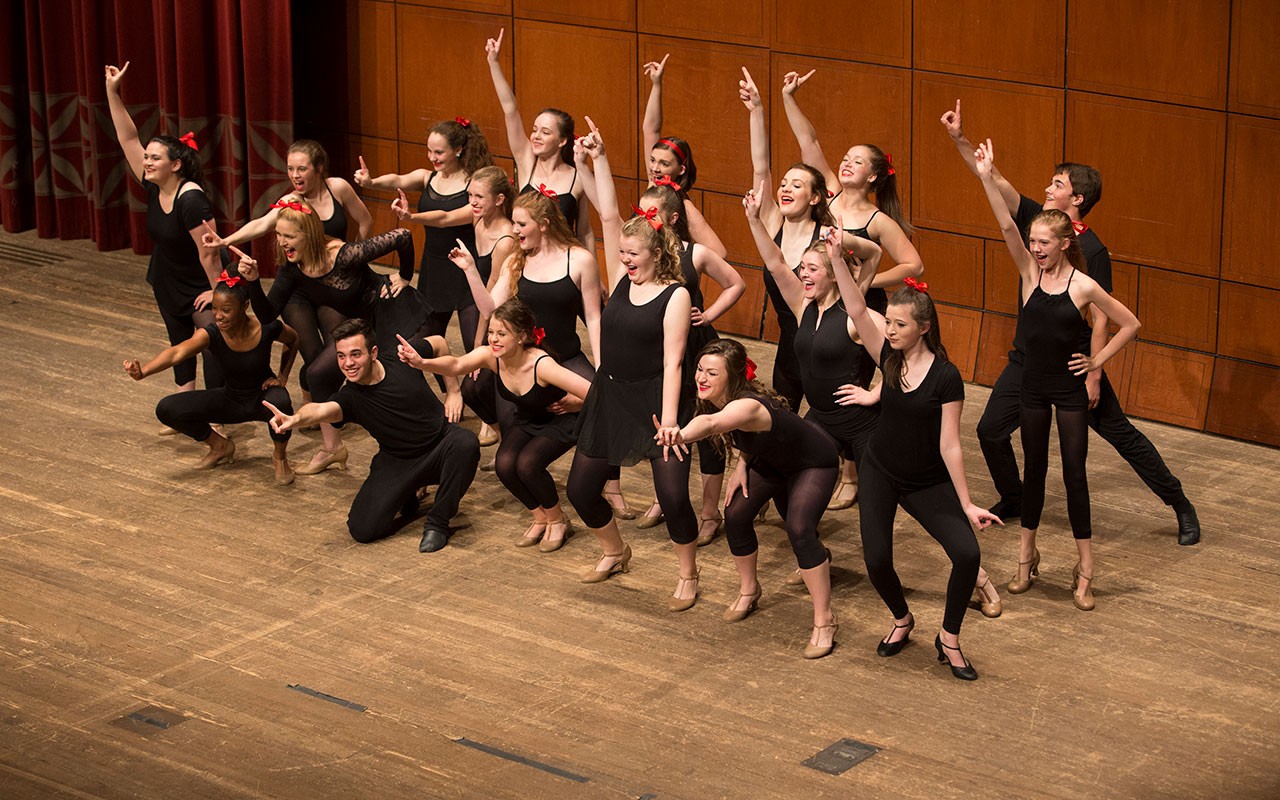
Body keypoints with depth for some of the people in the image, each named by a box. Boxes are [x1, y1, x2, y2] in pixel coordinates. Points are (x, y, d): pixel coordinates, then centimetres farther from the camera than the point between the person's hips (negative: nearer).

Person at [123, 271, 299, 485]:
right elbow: (177, 352, -45)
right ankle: (221, 446, 10)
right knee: (167, 409, -17)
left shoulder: (267, 329, -24)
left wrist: (283, 377, -7)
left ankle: (280, 456, -7)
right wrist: (143, 371, -62)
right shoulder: (210, 333, -25)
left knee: (279, 402, -40)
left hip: (263, 396, -2)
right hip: (231, 400, 2)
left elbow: (293, 340, 1)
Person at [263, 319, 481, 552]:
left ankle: (437, 522, -14)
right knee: (362, 529, -19)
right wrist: (296, 418, -64)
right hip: (397, 462, 0)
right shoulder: (350, 397, -17)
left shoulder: (403, 360, -13)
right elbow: (323, 409, -42)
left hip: (440, 448, 0)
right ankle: (407, 503, 15)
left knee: (465, 443, -36)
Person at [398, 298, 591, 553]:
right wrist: (422, 363, -55)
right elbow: (456, 364, -40)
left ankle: (557, 521, 1)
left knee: (527, 464, -27)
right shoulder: (491, 356, -21)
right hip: (526, 421, 6)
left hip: (562, 420, -6)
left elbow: (591, 392, -41)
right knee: (505, 465, -19)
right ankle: (540, 519, 7)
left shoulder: (541, 365, -36)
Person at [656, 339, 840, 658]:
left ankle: (824, 620, -11)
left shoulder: (747, 406, -42)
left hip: (814, 462, -8)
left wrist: (680, 435, -86)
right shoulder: (713, 400, -17)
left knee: (799, 529, -24)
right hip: (771, 461, 8)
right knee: (736, 514, -4)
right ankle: (748, 590, 23)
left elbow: (711, 423, -67)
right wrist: (742, 465, -12)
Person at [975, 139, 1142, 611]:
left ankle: (1084, 572, 9)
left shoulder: (1083, 286, -12)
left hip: (1070, 390, -3)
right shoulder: (1031, 273, -4)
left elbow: (1130, 325, -4)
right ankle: (1027, 559, 26)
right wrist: (986, 178, -29)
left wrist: (1097, 361, -7)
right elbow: (1006, 226, -18)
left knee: (1074, 474, 2)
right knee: (1033, 470, 14)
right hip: (1034, 386, 3)